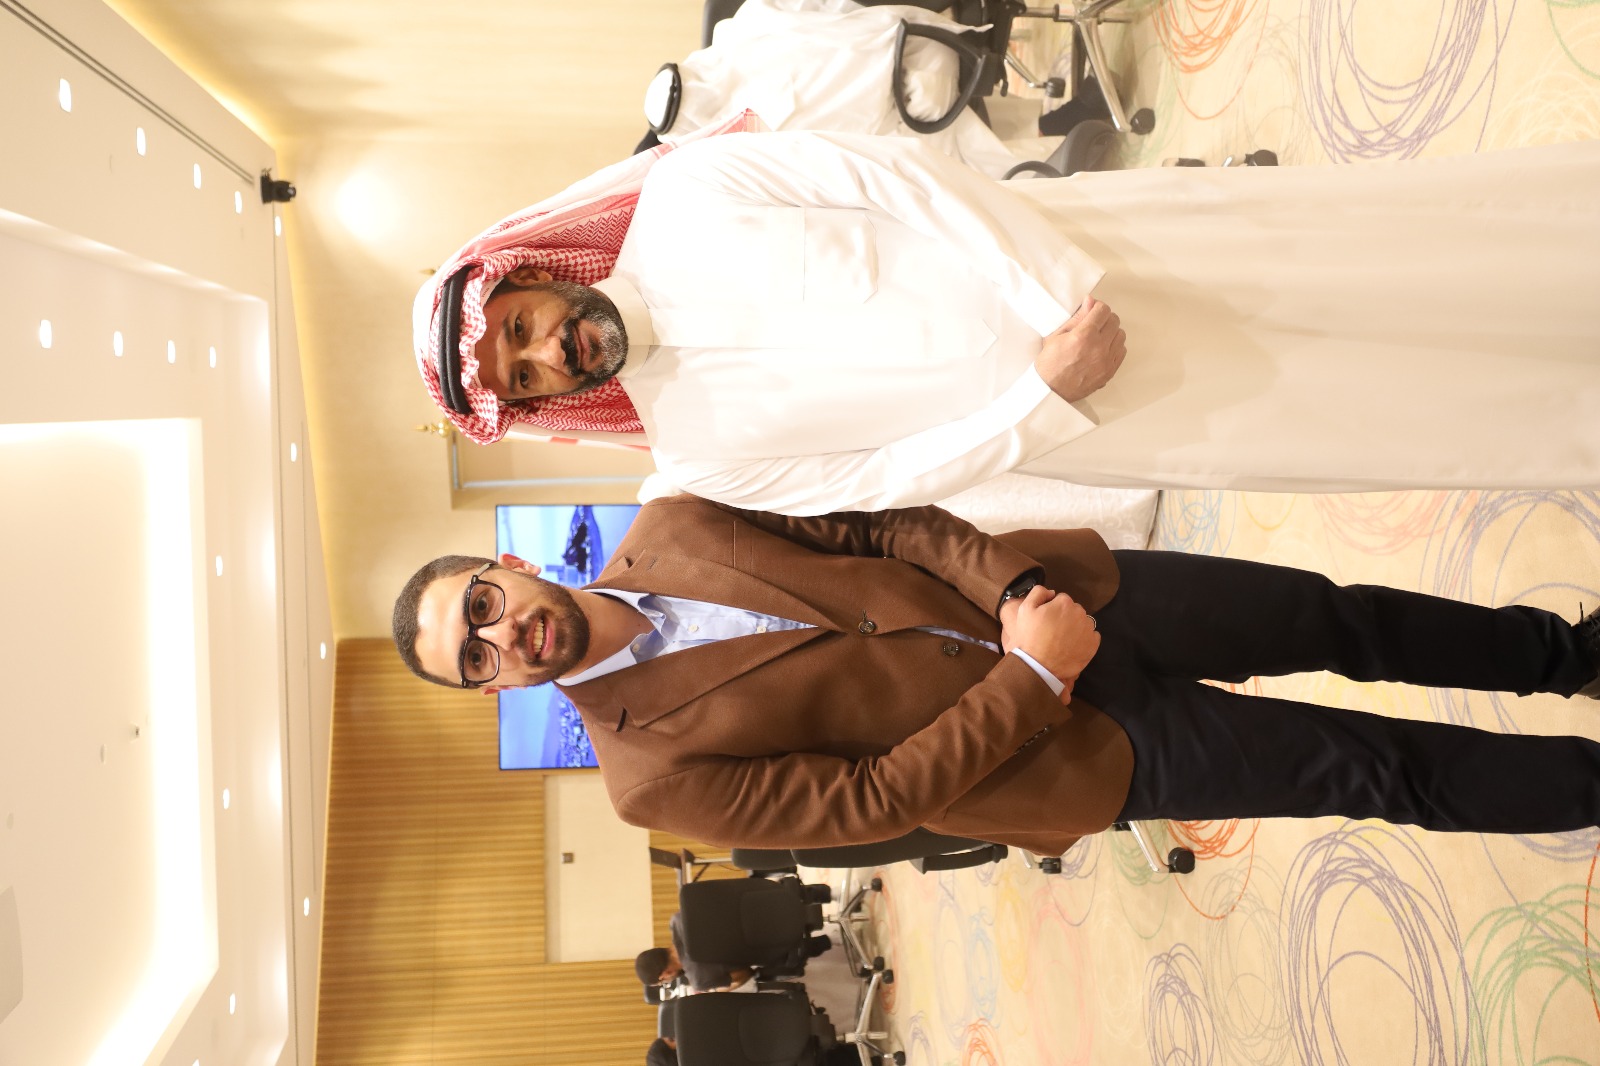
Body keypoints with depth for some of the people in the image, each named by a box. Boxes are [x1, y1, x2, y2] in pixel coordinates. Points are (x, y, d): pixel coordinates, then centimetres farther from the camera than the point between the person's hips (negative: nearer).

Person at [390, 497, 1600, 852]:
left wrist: (1015, 580, -16)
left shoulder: (666, 527, -3)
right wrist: (1031, 683, -22)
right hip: (1077, 742, -4)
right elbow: (871, 799, -17)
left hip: (1053, 594, 4)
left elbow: (873, 525, 0)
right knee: (1375, 769, 1)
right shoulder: (652, 769, -15)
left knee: (1341, 619, 11)